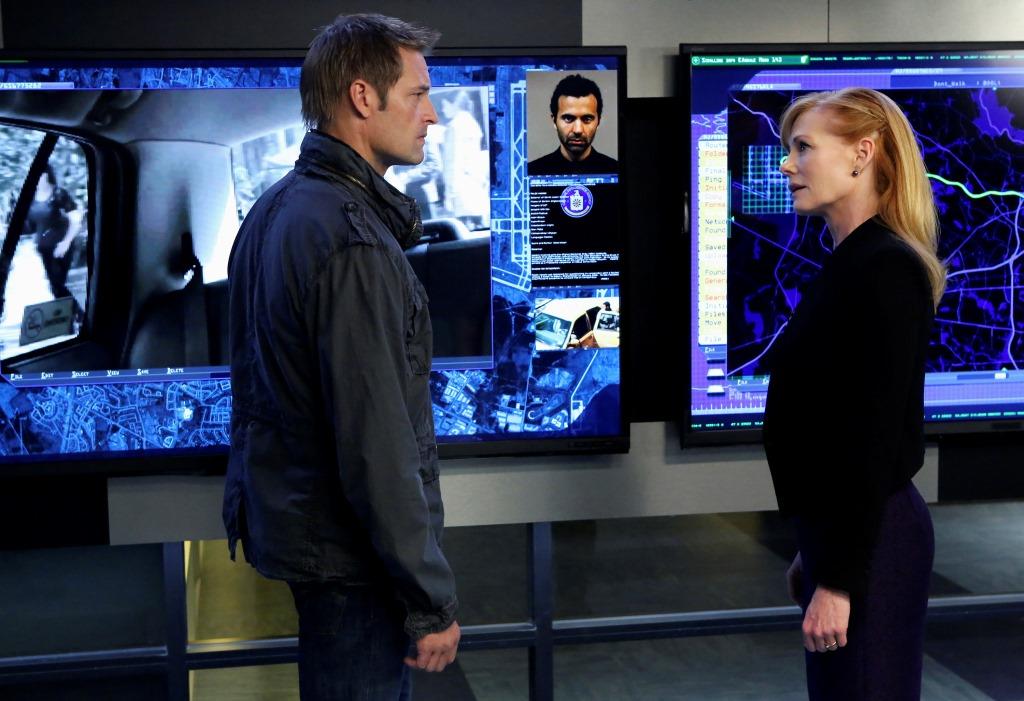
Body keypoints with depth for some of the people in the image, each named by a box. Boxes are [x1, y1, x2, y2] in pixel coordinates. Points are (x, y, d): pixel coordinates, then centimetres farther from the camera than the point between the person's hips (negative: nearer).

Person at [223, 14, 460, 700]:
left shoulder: (272, 210, 8)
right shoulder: (353, 242, -23)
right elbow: (377, 444, -25)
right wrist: (431, 599, -19)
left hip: (284, 512, 10)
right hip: (347, 556, -10)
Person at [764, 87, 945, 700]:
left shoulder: (885, 270, -17)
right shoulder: (851, 264, 11)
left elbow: (877, 437, -22)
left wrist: (839, 578, -21)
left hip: (871, 541, -9)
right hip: (837, 528, 9)